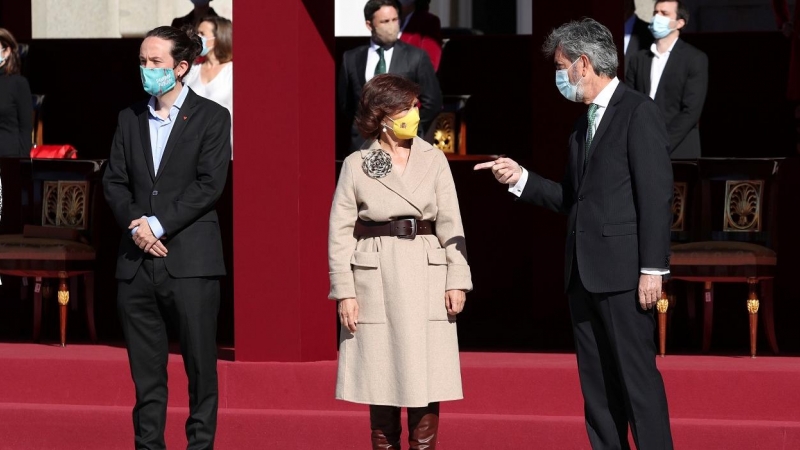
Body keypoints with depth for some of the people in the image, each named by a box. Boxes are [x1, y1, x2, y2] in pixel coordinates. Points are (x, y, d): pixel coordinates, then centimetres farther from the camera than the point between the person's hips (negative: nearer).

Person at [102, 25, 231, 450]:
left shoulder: (211, 117, 1)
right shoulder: (130, 118, 15)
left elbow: (209, 185, -7)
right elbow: (114, 181, 10)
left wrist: (158, 224, -13)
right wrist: (135, 224, -8)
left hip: (189, 259, -4)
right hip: (137, 260, 4)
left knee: (200, 363, -1)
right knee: (145, 367, 5)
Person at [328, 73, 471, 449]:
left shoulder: (433, 160, 7)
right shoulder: (356, 165, 2)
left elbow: (450, 223, 6)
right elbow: (340, 232, 2)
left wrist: (458, 279, -1)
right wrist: (344, 291, -5)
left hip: (426, 277, 1)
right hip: (375, 279, -1)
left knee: (425, 380, -1)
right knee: (380, 377, 1)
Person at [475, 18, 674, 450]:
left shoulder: (638, 111, -7)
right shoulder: (582, 125, 19)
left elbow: (656, 194, -13)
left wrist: (652, 269, -17)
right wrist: (521, 179, 7)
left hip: (623, 270, -9)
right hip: (584, 274, 9)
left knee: (637, 377, -8)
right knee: (596, 383, 9)